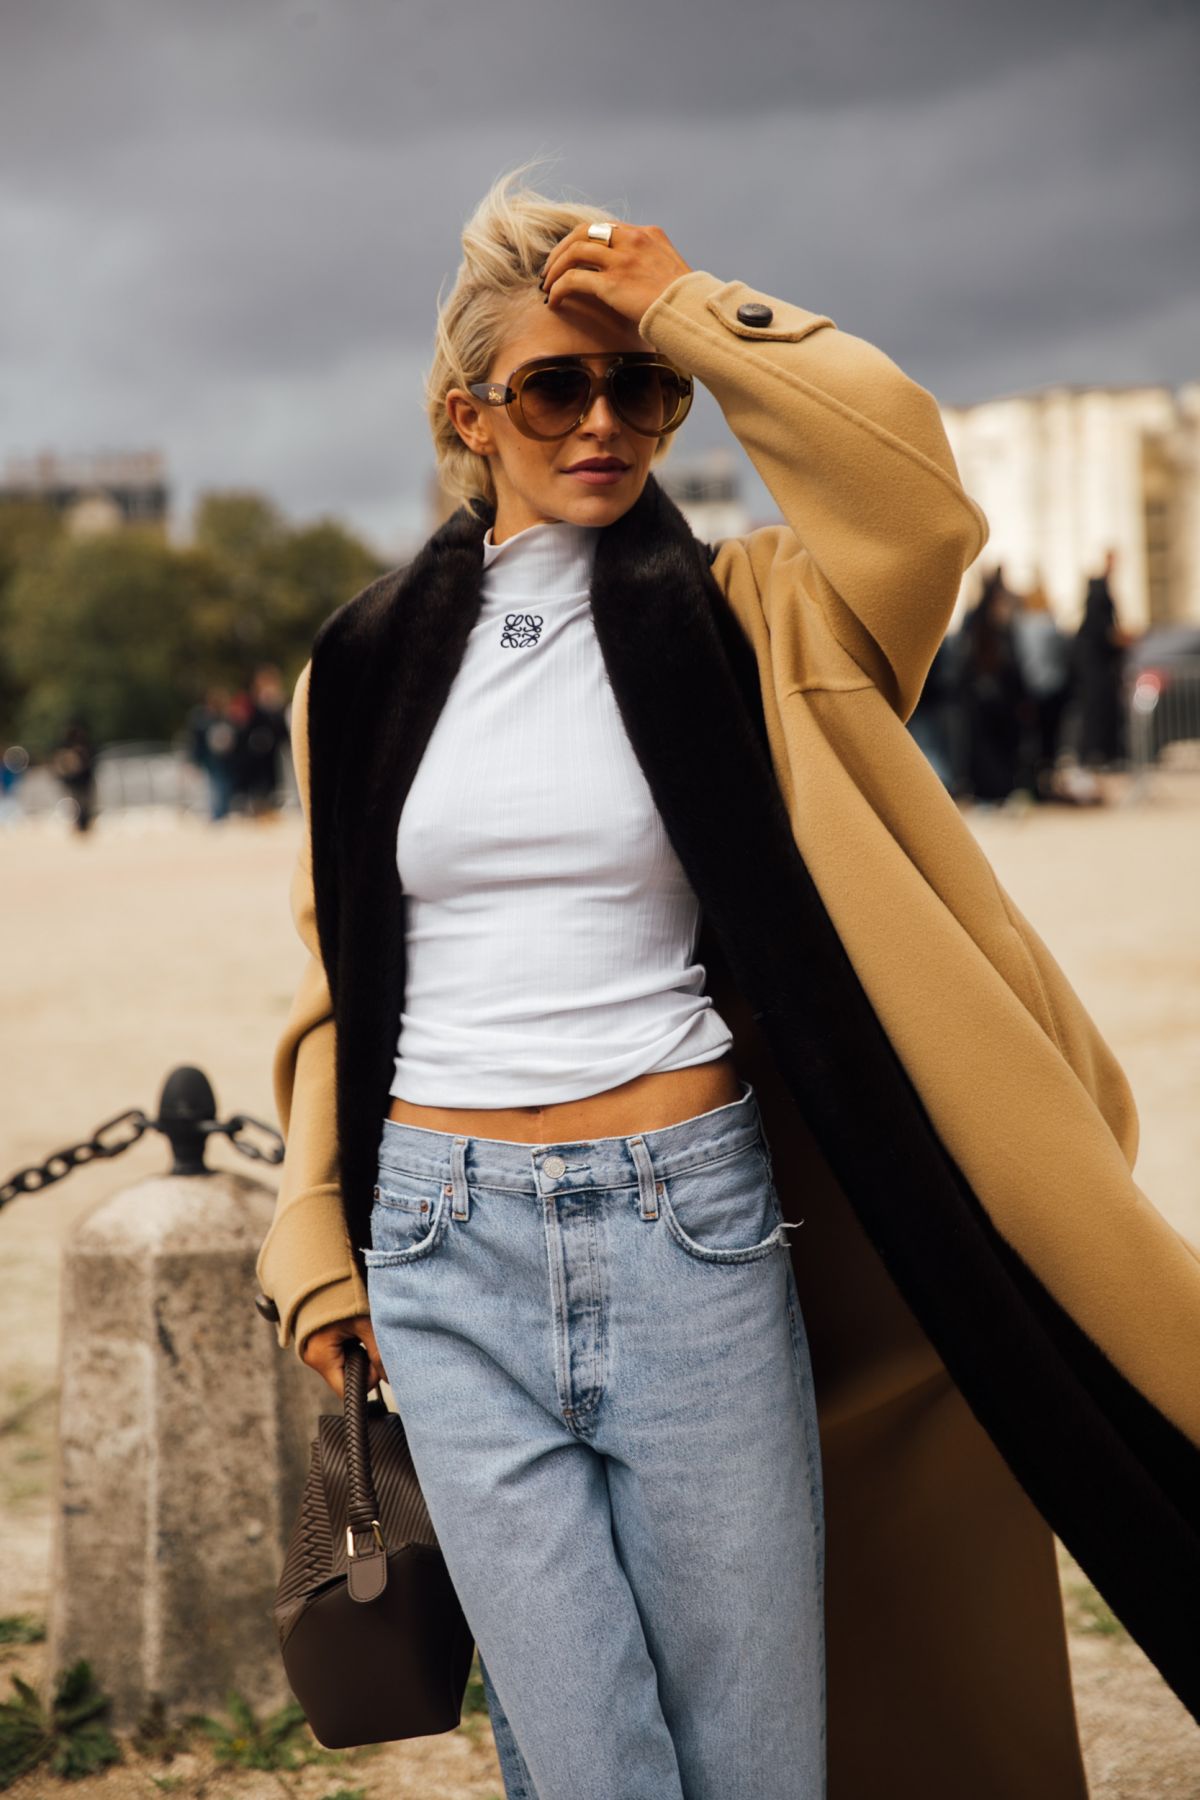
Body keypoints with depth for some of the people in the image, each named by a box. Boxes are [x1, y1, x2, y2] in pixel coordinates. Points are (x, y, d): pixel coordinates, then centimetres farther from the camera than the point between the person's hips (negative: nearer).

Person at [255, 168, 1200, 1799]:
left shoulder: (729, 622, 3)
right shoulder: (366, 667, 10)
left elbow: (904, 480, -18)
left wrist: (684, 308, -9)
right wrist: (318, 1237, 12)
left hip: (691, 1232, -1)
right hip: (446, 1249, 1)